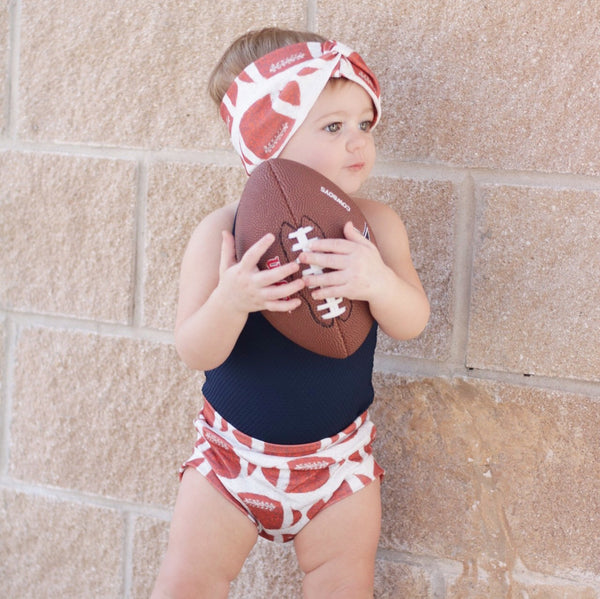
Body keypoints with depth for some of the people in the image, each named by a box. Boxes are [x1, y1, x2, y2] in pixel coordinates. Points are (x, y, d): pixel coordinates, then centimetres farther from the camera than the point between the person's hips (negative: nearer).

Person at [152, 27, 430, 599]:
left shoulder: (374, 223, -8)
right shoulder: (223, 231, -15)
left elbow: (412, 322, -13)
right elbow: (195, 352, -17)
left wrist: (380, 282, -36)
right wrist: (230, 300, -39)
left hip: (338, 454, 1)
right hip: (233, 446, -1)